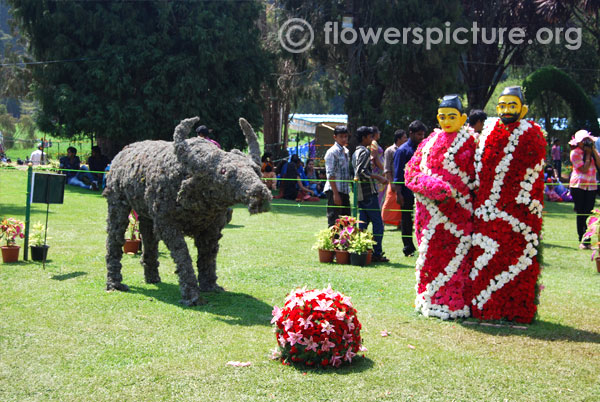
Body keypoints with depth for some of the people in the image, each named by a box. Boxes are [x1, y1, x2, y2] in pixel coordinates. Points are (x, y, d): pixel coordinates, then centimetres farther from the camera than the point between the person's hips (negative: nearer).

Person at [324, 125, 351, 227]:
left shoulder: (346, 151, 16)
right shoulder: (332, 152, -10)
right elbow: (330, 175, -15)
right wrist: (335, 193, -19)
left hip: (345, 191, 8)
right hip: (334, 190, -8)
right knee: (334, 221, -6)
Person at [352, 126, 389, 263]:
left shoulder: (356, 152, 18)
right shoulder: (365, 151, -11)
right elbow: (361, 171, -22)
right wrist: (378, 177, -18)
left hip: (360, 193, 9)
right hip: (368, 192, -9)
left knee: (363, 223, 11)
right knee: (378, 223, -5)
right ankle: (377, 253, -6)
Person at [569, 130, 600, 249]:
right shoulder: (575, 153, -5)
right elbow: (584, 169, -15)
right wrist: (588, 154, -8)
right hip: (578, 186, -4)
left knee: (588, 214, -2)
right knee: (581, 214, -1)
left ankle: (587, 241, -3)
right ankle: (582, 240, 6)